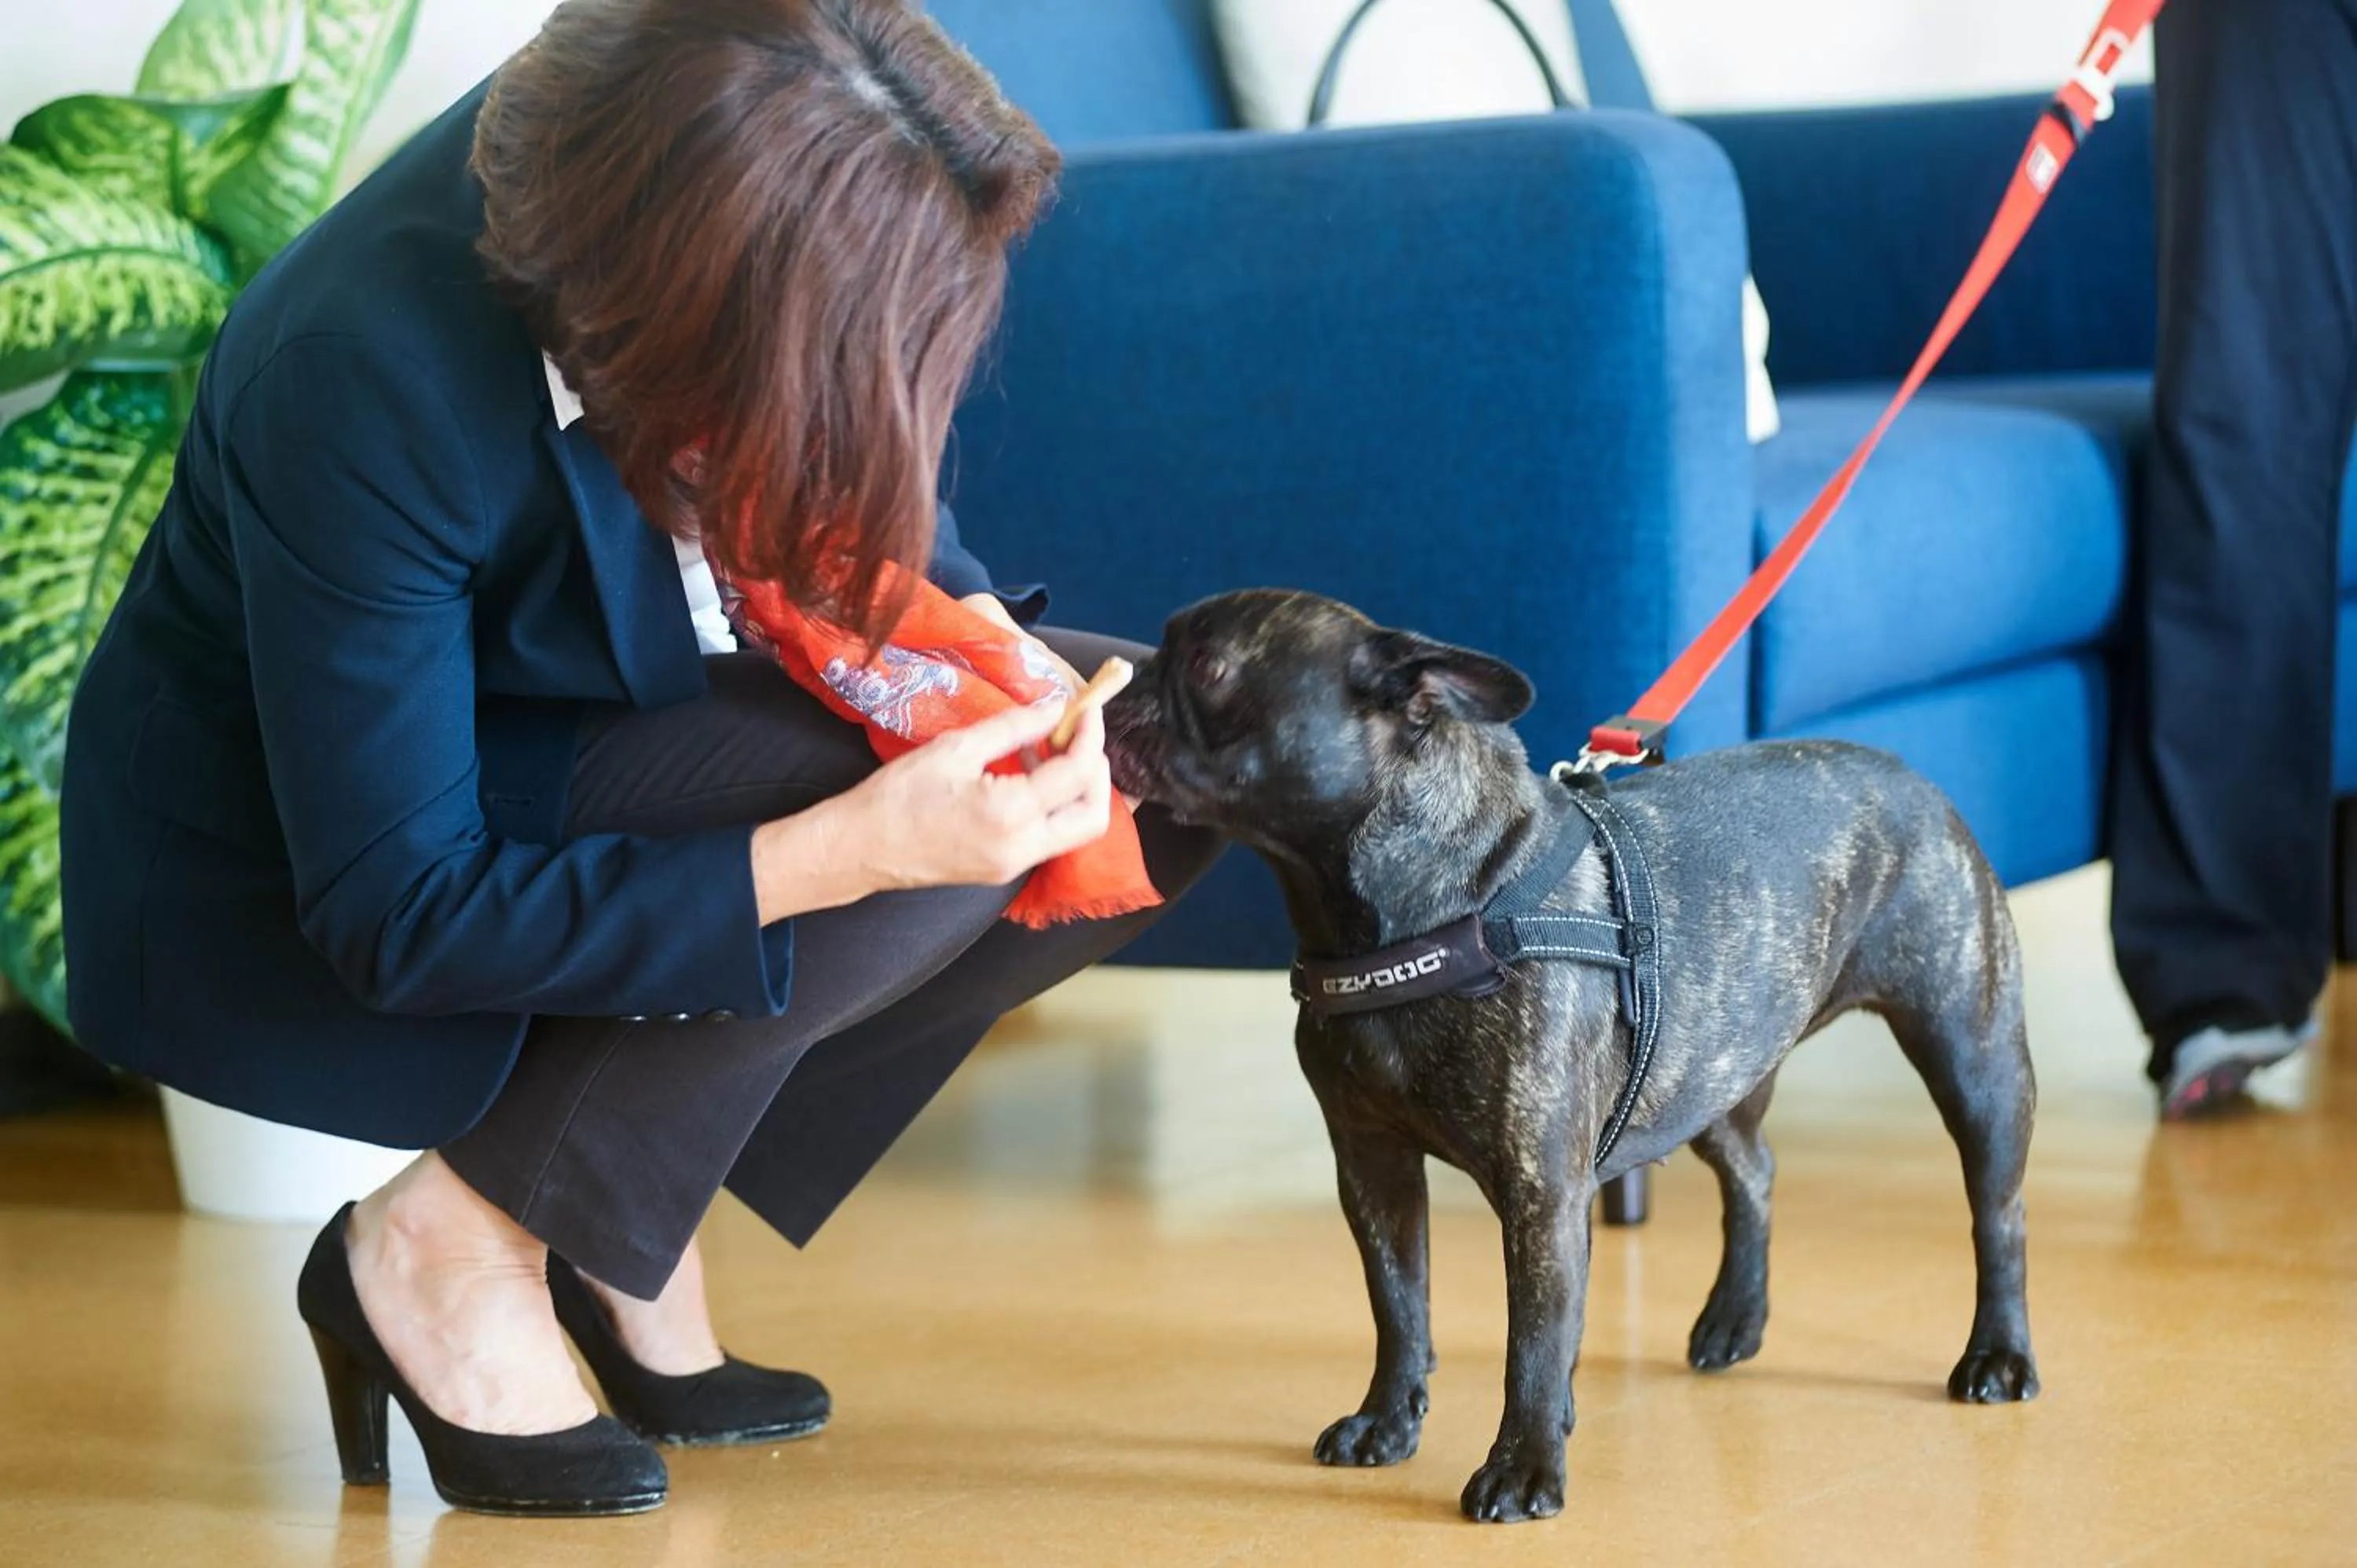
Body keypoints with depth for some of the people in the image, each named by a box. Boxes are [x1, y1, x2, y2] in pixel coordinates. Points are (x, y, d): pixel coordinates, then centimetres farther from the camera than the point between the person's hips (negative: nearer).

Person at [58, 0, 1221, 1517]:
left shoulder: (661, 167, -16)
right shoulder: (369, 380, -34)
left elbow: (886, 521, 5)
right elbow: (400, 920, -29)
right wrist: (862, 845, -36)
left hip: (571, 743, 8)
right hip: (286, 909, -7)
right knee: (912, 809, -29)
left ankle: (631, 1221, -1)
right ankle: (448, 1248, -11)